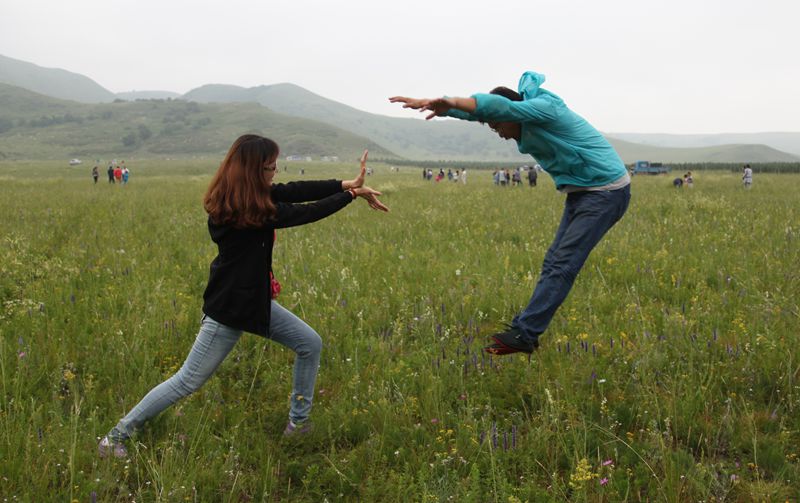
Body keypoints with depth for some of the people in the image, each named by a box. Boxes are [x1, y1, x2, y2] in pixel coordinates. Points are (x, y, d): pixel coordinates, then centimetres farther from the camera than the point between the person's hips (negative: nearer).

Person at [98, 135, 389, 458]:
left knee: (310, 345, 11)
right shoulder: (247, 210, -27)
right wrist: (350, 194, -10)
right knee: (188, 381, 0)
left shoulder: (254, 198, -3)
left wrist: (346, 185, -14)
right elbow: (306, 213, -21)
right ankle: (115, 437, 13)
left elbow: (293, 191, -5)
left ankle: (298, 422, 23)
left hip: (256, 301, 10)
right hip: (229, 309, -10)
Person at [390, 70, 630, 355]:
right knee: (554, 262, 6)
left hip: (607, 192, -10)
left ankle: (523, 334, -15)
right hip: (581, 192, 10)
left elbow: (498, 106, -36)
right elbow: (477, 109, 3)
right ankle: (527, 330, 8)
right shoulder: (525, 126, 5)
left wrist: (449, 103, -43)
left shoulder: (545, 107, -20)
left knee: (562, 264, -13)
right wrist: (433, 105, -8)